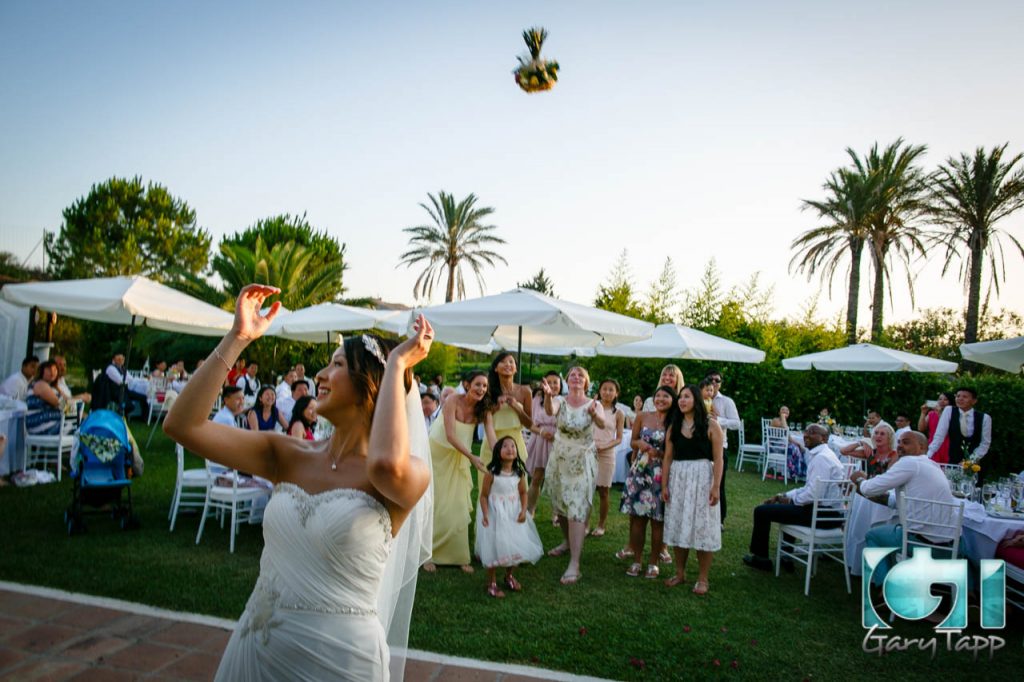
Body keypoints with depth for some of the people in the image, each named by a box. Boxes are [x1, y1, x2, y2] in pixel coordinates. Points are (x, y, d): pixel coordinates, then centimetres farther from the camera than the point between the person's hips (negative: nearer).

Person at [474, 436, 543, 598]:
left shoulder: (519, 473, -6)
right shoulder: (491, 473, -18)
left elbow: (523, 493, 5)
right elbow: (484, 495, -12)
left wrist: (523, 511, -9)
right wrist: (485, 515, -22)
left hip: (514, 514, 4)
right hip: (496, 514, -4)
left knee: (516, 546, 11)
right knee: (495, 548, -1)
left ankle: (509, 576, 37)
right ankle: (491, 583, 18)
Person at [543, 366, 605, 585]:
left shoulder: (593, 404, -7)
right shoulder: (560, 401, -4)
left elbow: (602, 423, -27)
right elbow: (550, 411, -28)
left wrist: (595, 415, -51)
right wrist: (547, 395, -50)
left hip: (583, 462, -3)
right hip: (559, 460, 3)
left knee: (577, 510, -11)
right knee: (560, 505, 17)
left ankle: (574, 565, -12)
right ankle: (568, 541, 43)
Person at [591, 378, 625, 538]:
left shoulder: (618, 414, 3)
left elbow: (619, 439, 1)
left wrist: (605, 446, -14)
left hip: (606, 454, -1)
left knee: (603, 492, 5)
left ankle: (600, 526, 17)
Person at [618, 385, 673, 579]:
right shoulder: (642, 417, 5)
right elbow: (633, 441, 12)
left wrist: (659, 453, -18)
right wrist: (640, 443, -10)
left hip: (660, 475, -2)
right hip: (639, 471, 2)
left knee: (657, 520, 3)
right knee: (637, 517, 6)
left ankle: (653, 563, 16)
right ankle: (636, 560, 17)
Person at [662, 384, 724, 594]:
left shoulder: (710, 425, -3)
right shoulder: (673, 426, 8)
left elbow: (718, 459, -6)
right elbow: (668, 457, 7)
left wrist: (716, 486, -13)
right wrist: (664, 484, 2)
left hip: (702, 477, -4)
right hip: (677, 477, 4)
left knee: (702, 526, 0)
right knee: (678, 525, 9)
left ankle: (702, 578, 11)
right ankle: (680, 573, 22)